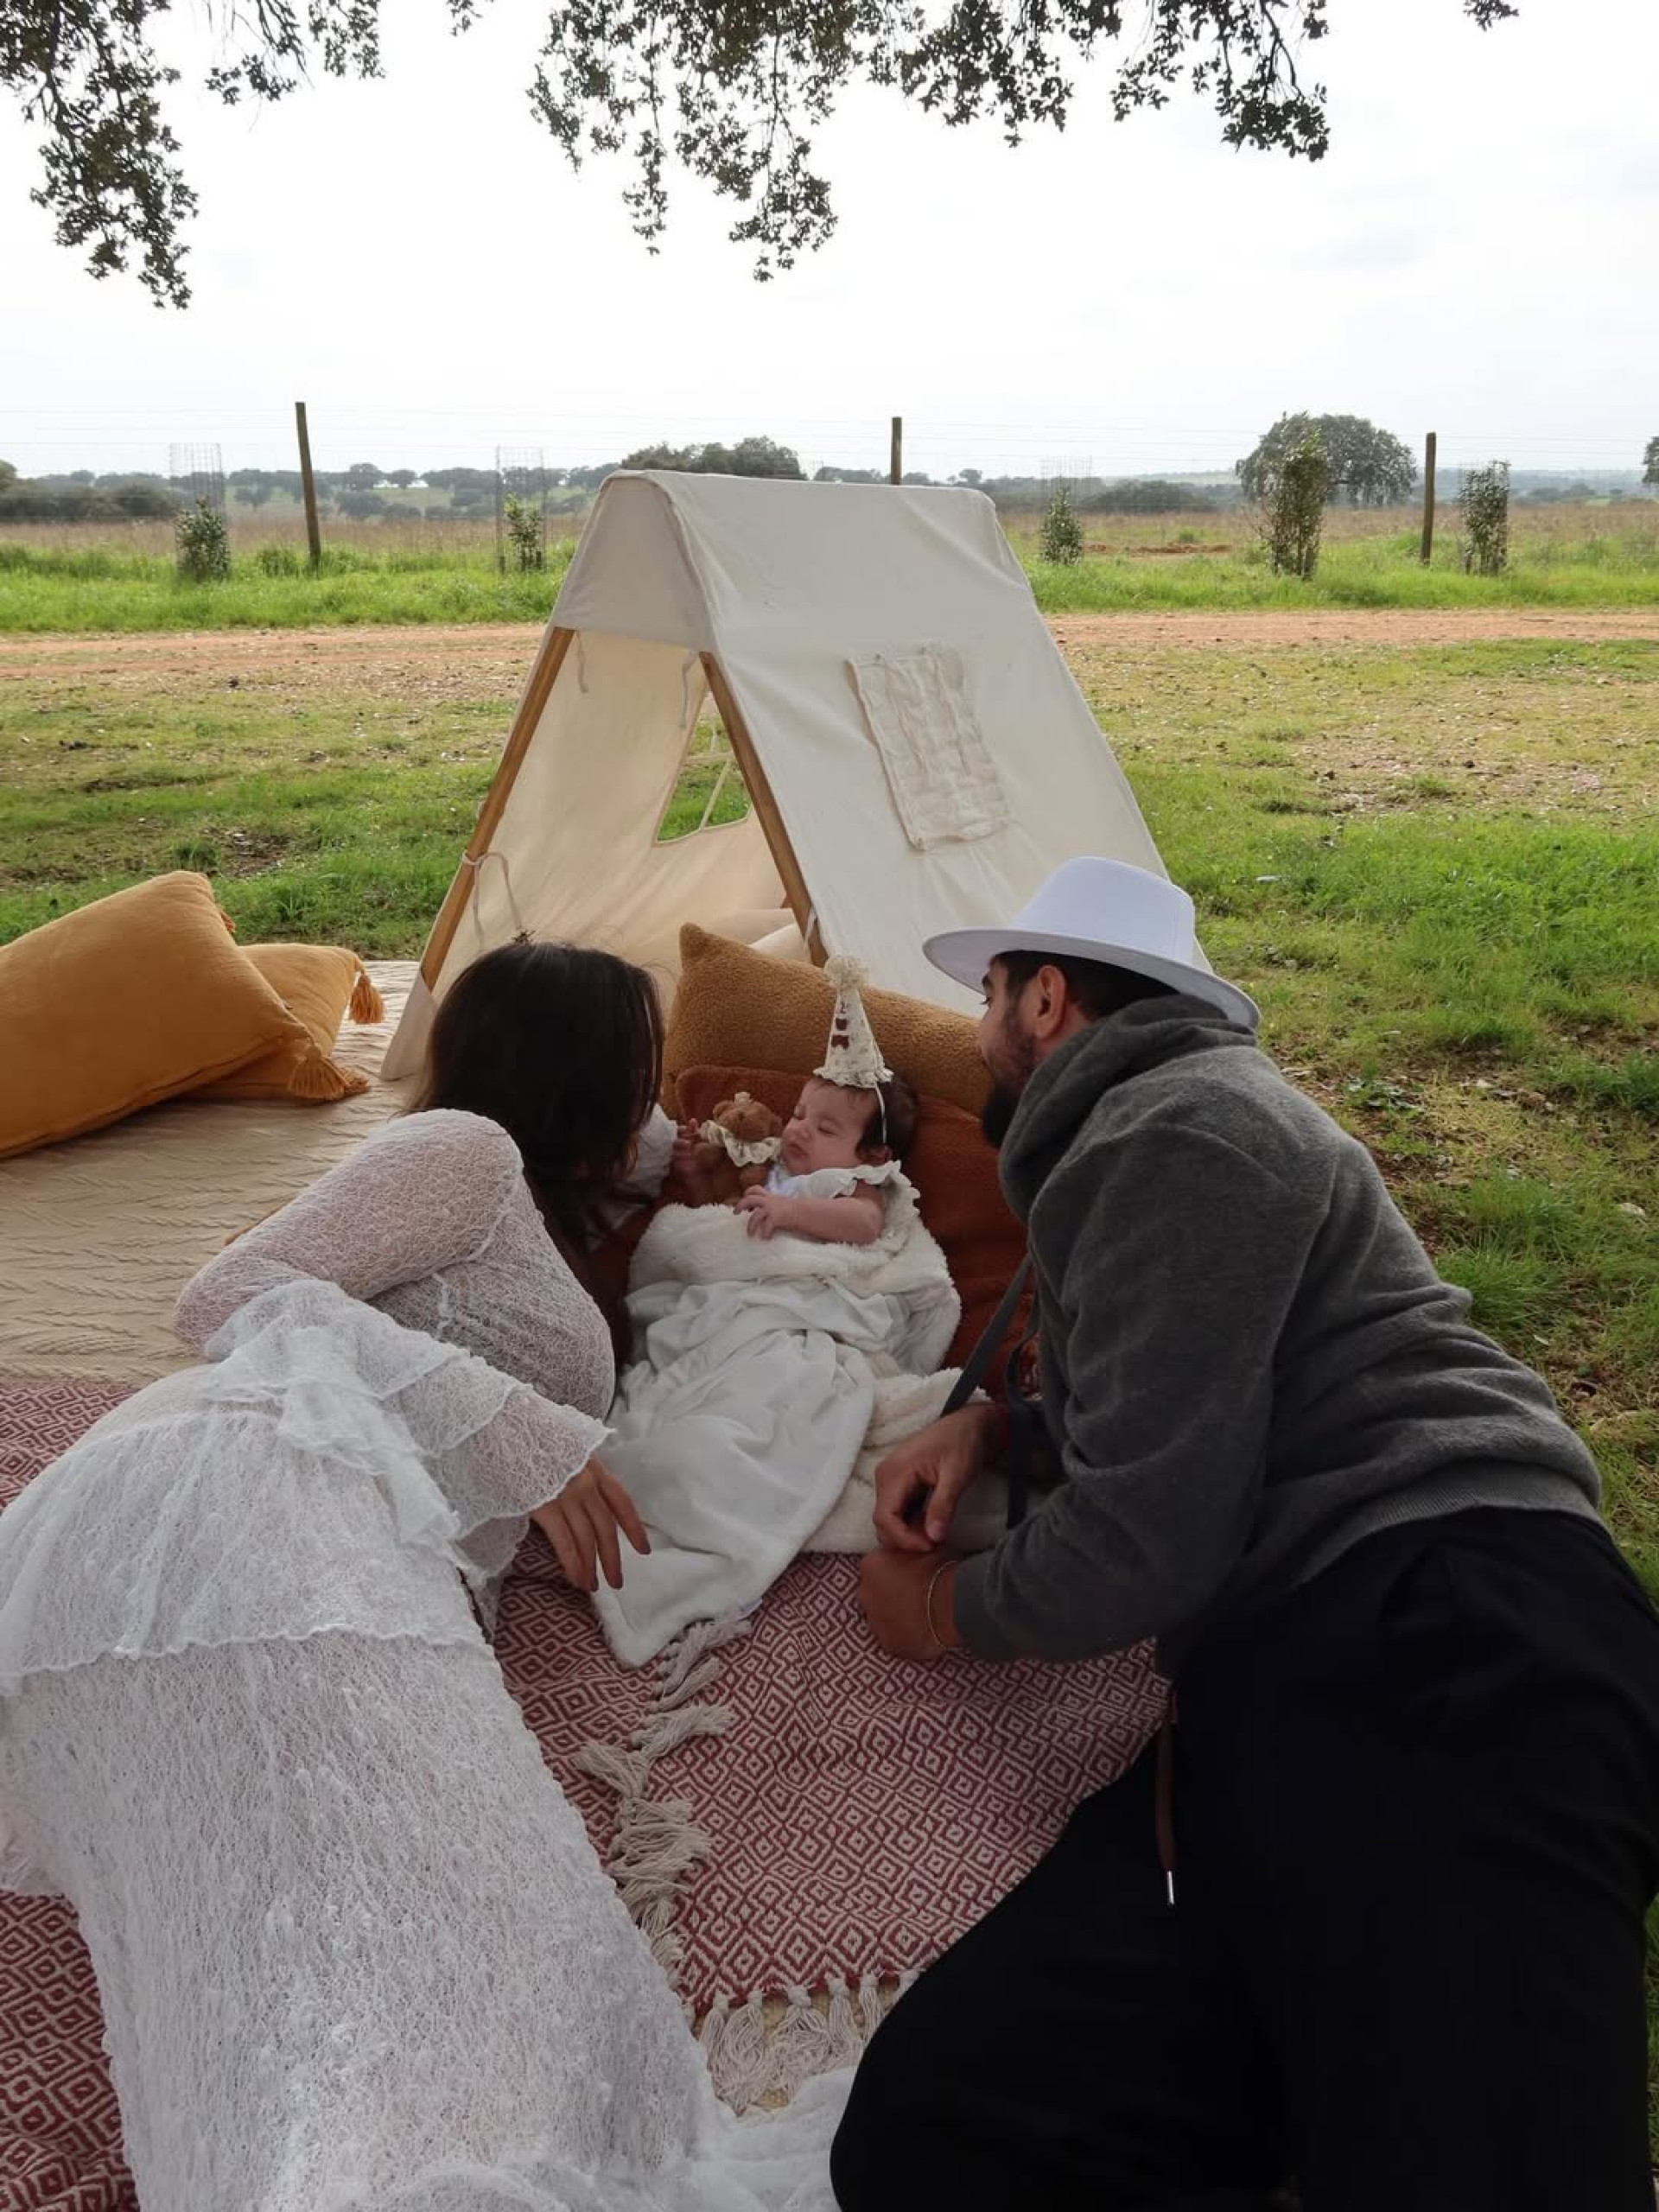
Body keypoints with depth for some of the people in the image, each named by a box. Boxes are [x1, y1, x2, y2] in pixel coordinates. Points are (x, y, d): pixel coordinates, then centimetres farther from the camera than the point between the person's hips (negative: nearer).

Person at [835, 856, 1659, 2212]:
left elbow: (1146, 1540, -11)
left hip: (1438, 1650, -9)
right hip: (1295, 1680, 9)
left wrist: (950, 1614, 9)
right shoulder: (1146, 1134, 29)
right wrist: (988, 1423, 23)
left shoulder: (1180, 1132, -4)